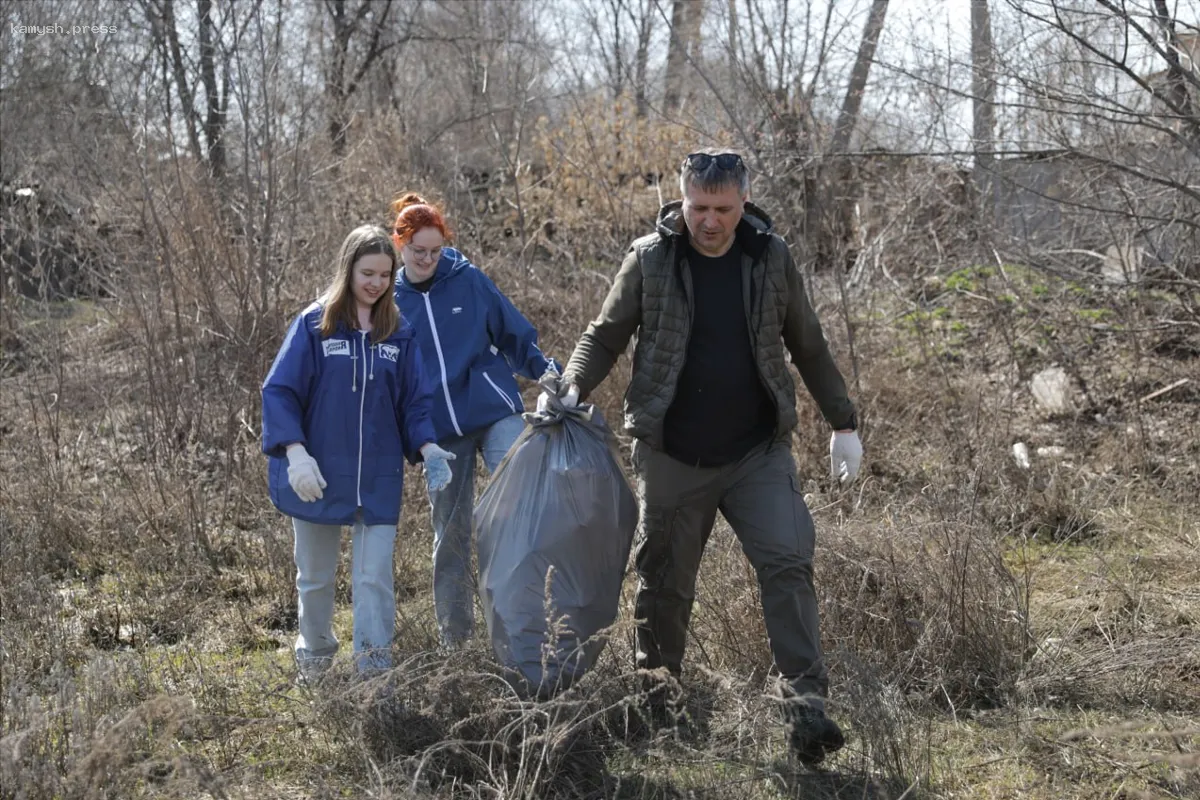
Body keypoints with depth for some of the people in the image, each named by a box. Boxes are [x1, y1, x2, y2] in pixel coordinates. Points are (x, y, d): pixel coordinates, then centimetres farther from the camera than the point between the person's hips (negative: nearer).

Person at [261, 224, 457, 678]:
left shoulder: (399, 334, 3)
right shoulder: (314, 325, -6)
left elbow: (415, 401, 5)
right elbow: (279, 392, -9)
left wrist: (427, 449, -13)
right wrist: (296, 452, -21)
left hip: (379, 479, 1)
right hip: (319, 475, -1)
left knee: (375, 577, -4)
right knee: (315, 576, 15)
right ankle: (314, 656, 36)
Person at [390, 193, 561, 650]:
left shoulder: (468, 280, 0)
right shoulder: (390, 302, 5)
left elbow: (513, 332, 5)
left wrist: (546, 370, -10)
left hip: (495, 413, -2)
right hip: (440, 432, 2)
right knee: (450, 533, 8)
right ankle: (454, 637, 16)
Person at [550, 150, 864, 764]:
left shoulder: (772, 259, 2)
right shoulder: (649, 260, -3)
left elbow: (808, 348, 13)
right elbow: (604, 337, 6)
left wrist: (843, 424, 14)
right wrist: (572, 390, -13)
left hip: (758, 453, 1)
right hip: (673, 456, -1)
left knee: (787, 564, -12)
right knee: (665, 581, 8)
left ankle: (805, 704, -13)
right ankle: (655, 705, 26)